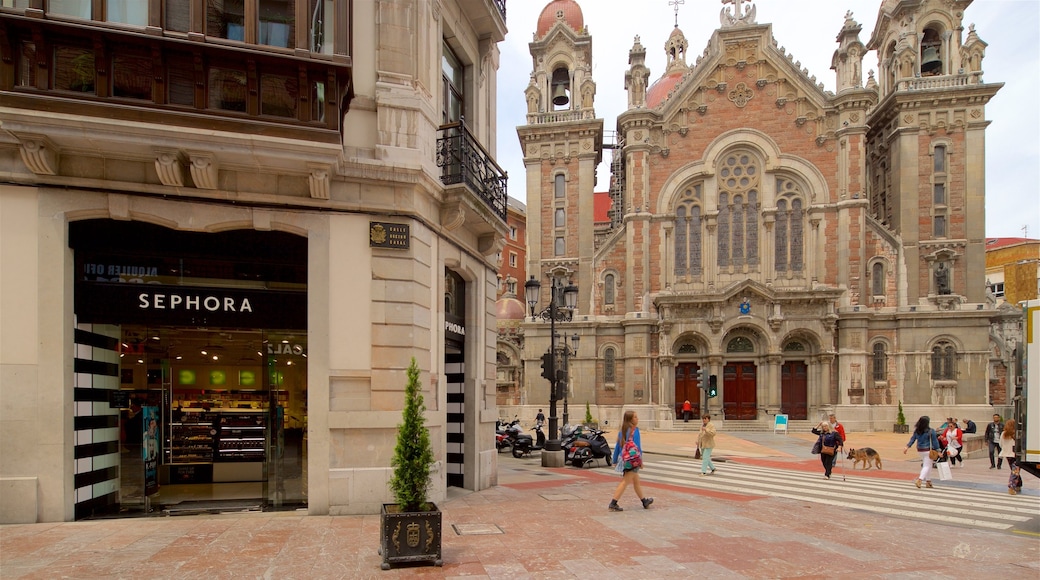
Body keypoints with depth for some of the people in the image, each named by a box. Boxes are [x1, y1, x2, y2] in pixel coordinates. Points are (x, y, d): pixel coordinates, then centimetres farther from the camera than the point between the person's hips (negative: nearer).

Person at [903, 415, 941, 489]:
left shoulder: (916, 431, 1)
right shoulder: (931, 431, -13)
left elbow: (912, 439, 2)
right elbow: (935, 441, -9)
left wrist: (907, 447, 3)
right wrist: (937, 450, -3)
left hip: (920, 450, 6)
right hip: (928, 450, -6)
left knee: (928, 466, 20)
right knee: (927, 466, -2)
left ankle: (928, 482, 26)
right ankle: (919, 480, -19)